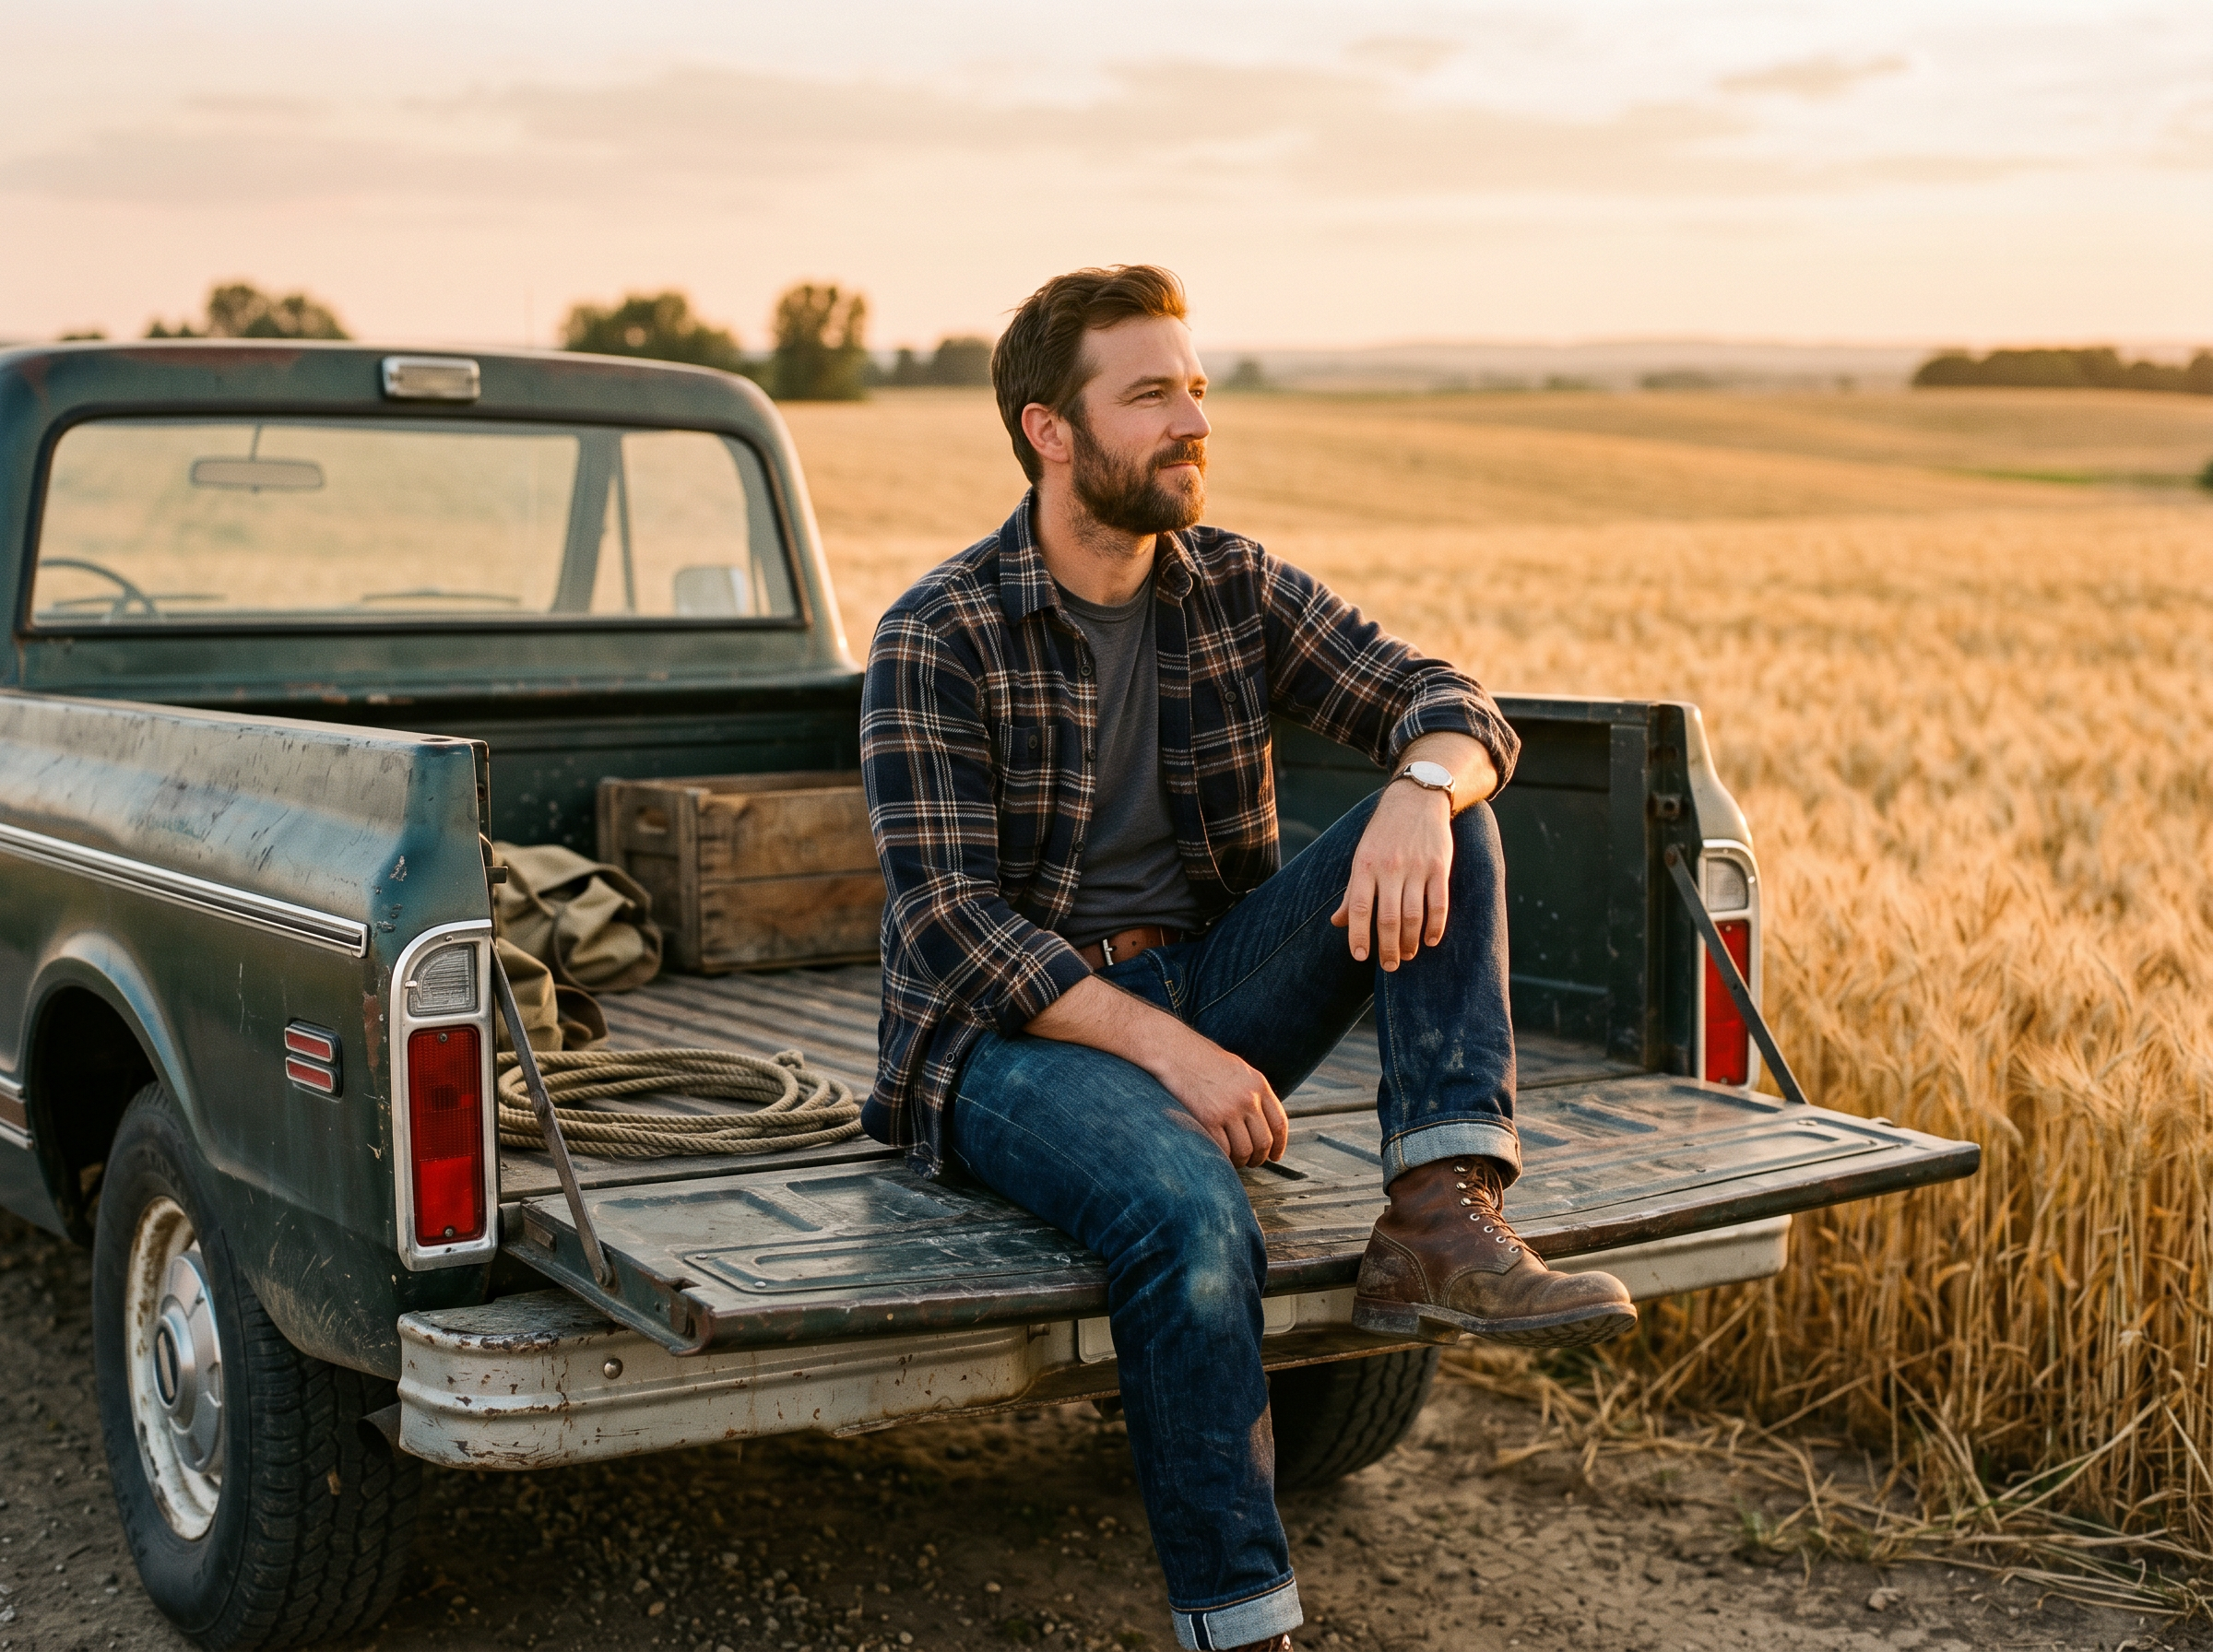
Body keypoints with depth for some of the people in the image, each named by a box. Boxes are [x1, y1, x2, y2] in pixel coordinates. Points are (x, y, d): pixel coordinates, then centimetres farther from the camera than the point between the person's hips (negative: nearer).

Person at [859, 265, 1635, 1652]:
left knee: (1446, 812, -15)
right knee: (1191, 1211, -37)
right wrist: (1169, 1050, -26)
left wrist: (1422, 787, -28)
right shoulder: (939, 639, -9)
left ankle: (1440, 1224, -28)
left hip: (1209, 990, 6)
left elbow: (1452, 704, -2)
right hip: (1011, 1030, -5)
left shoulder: (1239, 589, 6)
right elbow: (950, 921, -16)